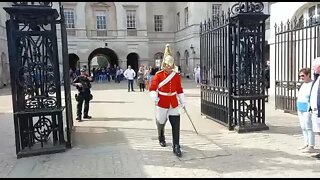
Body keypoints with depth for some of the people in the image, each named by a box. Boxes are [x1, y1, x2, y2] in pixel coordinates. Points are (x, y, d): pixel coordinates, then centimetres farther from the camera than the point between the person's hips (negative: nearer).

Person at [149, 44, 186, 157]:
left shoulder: (177, 76, 4)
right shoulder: (158, 75, -7)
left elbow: (179, 90, 11)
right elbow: (152, 88, -11)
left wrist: (183, 102, 11)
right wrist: (154, 98, -30)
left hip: (174, 104, 2)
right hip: (162, 104, -2)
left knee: (176, 125, -7)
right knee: (161, 123, 15)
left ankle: (176, 147, 1)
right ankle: (161, 138, 45)